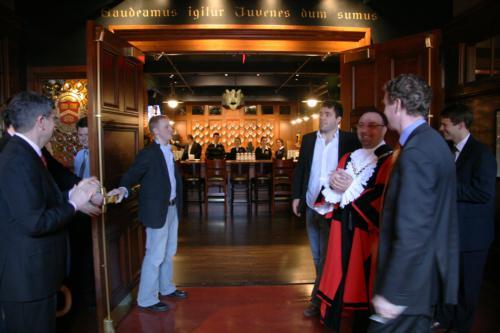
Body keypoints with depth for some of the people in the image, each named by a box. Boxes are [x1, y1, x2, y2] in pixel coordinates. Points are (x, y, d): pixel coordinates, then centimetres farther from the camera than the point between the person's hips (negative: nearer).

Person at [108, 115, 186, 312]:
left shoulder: (169, 151, 11)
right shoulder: (148, 153, -14)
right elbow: (133, 174, -23)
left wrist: (178, 204, 6)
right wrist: (123, 189, -42)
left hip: (172, 208, 9)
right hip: (157, 210, -8)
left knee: (169, 252, 20)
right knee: (155, 255, -1)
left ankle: (166, 288, 37)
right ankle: (146, 299, 13)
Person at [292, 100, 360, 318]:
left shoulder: (350, 140, -6)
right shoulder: (308, 139, 6)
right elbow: (300, 169, 8)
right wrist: (296, 196, 3)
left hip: (334, 208, -5)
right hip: (312, 205, 5)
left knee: (327, 256, 3)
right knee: (317, 255, 16)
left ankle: (318, 300, 15)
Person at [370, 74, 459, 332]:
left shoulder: (416, 152, -23)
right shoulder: (432, 141, 9)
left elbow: (412, 231, -26)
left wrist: (391, 292, -22)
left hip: (409, 281, -10)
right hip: (425, 272, 10)